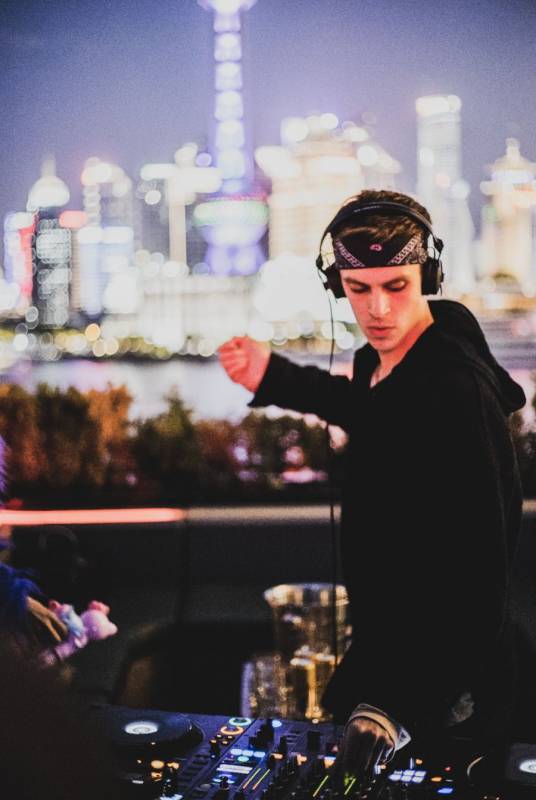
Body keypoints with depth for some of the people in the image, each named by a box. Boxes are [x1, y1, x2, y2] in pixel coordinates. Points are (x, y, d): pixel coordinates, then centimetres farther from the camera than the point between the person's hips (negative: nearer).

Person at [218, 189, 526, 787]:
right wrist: (274, 377, 11)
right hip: (387, 642, 10)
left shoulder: (454, 391, -29)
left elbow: (475, 571, -28)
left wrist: (403, 704, -27)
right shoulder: (381, 357, -3)